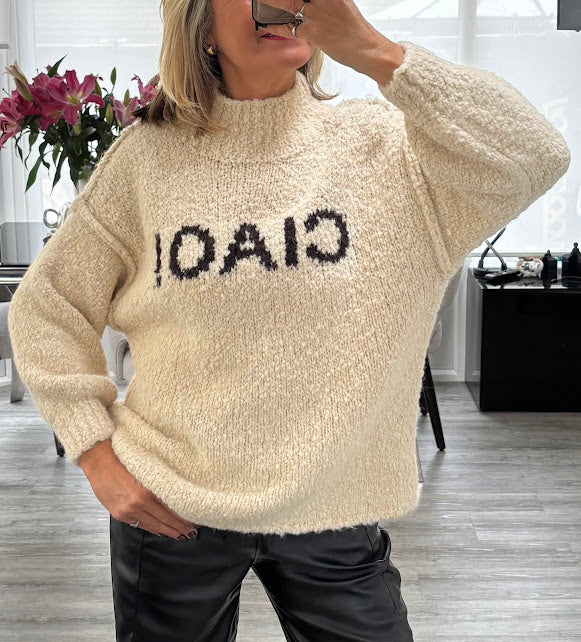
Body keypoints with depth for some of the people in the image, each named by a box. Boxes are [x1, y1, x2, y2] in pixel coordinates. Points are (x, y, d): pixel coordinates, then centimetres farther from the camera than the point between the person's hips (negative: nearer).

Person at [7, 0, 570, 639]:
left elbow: (534, 161, -21)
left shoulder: (382, 143, -5)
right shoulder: (148, 156, -4)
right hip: (168, 509, 1)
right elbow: (46, 306, 4)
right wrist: (96, 453, -2)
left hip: (335, 514, 0)